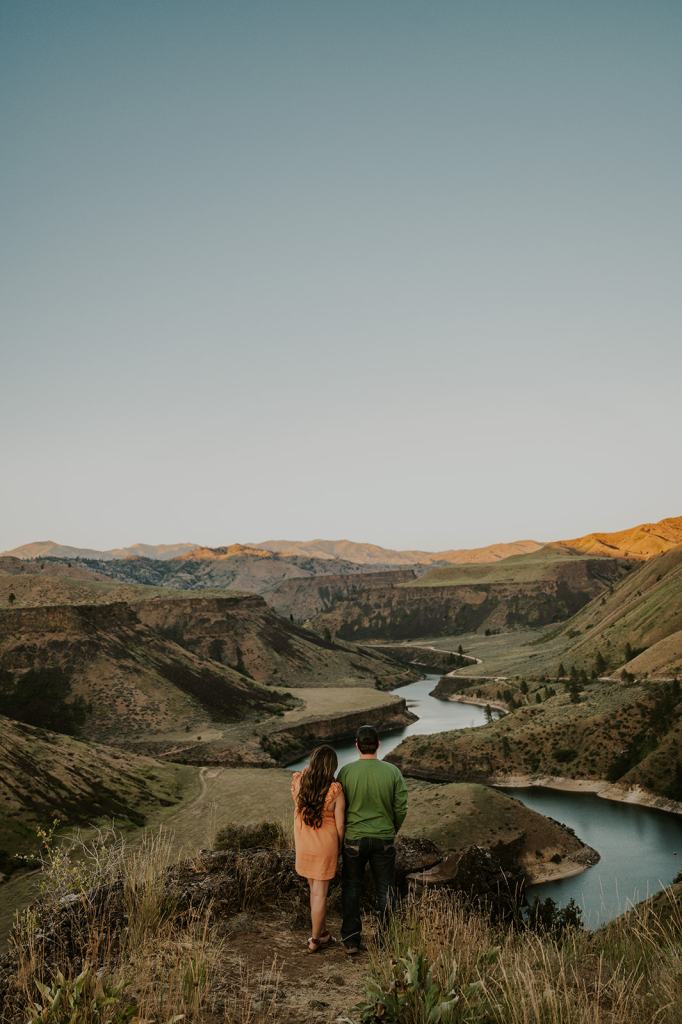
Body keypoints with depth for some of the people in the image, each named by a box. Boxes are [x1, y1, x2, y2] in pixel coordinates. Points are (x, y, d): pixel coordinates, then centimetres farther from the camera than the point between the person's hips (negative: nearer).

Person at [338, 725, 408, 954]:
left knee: (351, 887, 17)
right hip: (384, 839, 0)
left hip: (354, 838, 0)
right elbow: (401, 808, -5)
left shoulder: (346, 772, -13)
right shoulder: (393, 772, -11)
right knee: (384, 890, 16)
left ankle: (351, 939, 22)